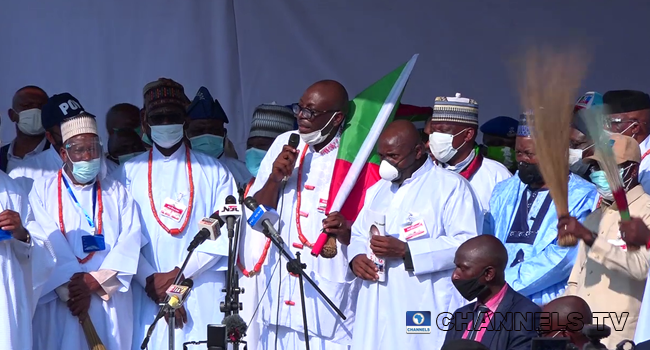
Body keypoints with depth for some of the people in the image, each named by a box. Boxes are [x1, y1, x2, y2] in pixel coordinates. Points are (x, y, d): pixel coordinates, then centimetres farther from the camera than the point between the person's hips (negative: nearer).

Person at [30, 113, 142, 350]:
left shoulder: (117, 193, 14)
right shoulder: (43, 190, 6)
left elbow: (130, 241, 1)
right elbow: (48, 242, -6)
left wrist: (97, 280, -13)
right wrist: (72, 287, -16)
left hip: (110, 304, 2)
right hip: (60, 301, -2)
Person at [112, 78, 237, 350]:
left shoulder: (214, 172, 8)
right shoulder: (128, 174, 9)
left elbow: (223, 234, 0)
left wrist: (178, 274, -9)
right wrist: (152, 281, -11)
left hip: (204, 298, 0)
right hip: (148, 298, 0)